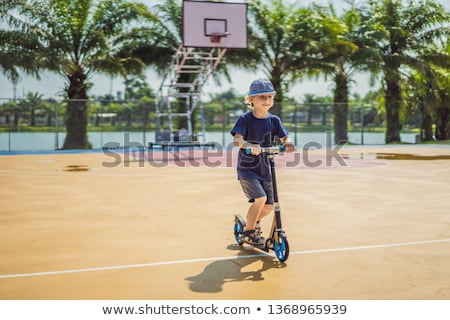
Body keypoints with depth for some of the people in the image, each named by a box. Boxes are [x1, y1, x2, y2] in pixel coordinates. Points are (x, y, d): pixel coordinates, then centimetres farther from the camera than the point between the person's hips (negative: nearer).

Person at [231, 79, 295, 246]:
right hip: (246, 169, -5)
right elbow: (237, 139, -23)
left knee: (269, 207, 5)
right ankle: (249, 231, 1)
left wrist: (288, 143, -32)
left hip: (264, 169, 5)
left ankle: (254, 221, 38)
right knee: (260, 198, -22)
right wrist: (249, 145, -45)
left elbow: (284, 138, -8)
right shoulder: (245, 119, -10)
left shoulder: (274, 120, 3)